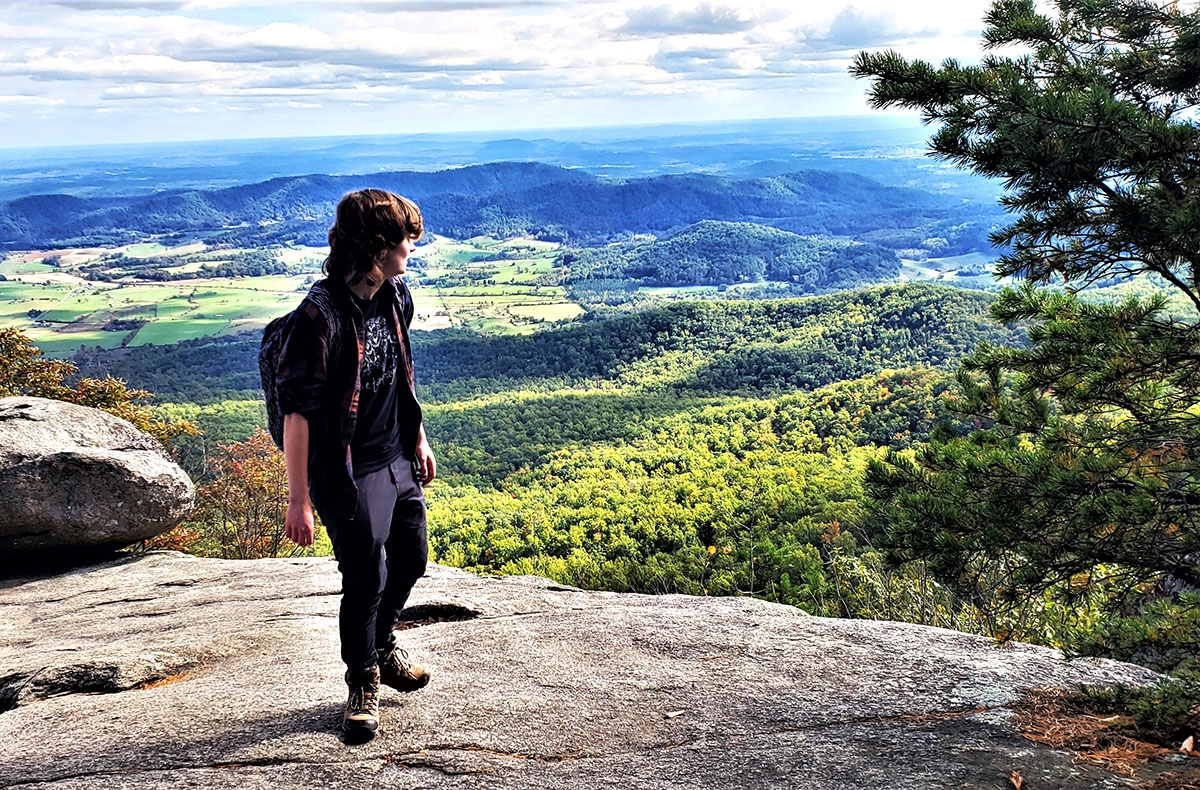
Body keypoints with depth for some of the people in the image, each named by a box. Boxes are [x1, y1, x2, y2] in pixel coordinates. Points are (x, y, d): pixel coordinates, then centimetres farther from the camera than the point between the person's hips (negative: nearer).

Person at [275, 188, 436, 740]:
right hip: (347, 472, -8)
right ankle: (363, 683, 25)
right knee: (366, 579, 0)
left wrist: (419, 438, 20)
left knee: (410, 559, 19)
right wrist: (298, 500, -23)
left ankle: (382, 646, 46)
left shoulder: (396, 297, 3)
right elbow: (297, 409, -23)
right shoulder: (321, 316, -23)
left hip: (396, 460, 8)